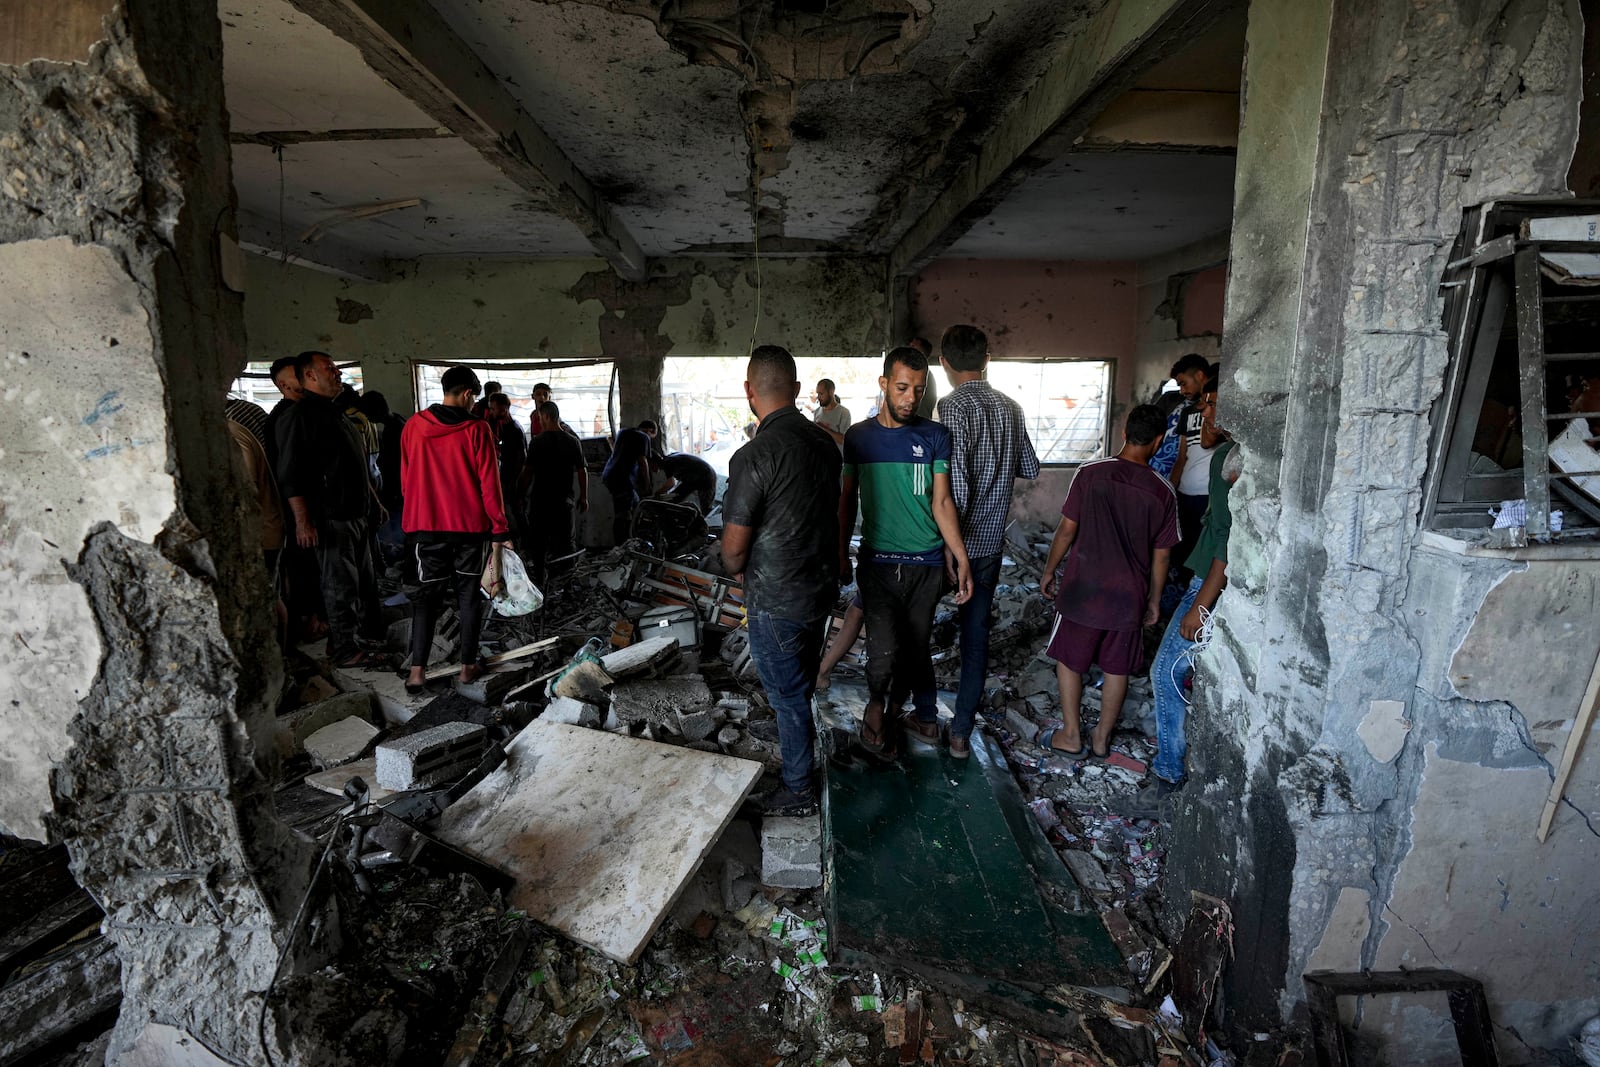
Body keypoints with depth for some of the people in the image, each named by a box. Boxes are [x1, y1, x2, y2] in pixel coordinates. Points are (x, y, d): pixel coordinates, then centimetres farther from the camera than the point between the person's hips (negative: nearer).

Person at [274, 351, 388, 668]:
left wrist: (375, 502, 25)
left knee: (365, 579, 17)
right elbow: (289, 474, -18)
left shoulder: (337, 415, 18)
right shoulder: (298, 416, -12)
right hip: (330, 519, -9)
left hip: (358, 514, 9)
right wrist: (303, 521, -22)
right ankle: (345, 649, 6)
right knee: (340, 585, -3)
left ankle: (370, 630, 30)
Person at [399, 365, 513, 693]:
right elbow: (489, 484, -8)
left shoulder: (413, 426, 1)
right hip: (470, 526, -2)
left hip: (425, 525, 2)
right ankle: (468, 666, 14)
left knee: (425, 597, 9)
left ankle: (417, 671, 4)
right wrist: (500, 529, -1)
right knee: (469, 596, 9)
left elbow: (405, 480, 8)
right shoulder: (477, 429, -8)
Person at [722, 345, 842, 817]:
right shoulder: (824, 442, -1)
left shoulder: (754, 457, -24)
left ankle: (797, 791, 28)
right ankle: (801, 750, 51)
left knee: (788, 696, 10)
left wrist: (736, 568, 4)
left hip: (776, 601, -7)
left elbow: (734, 549, -18)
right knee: (802, 685, 27)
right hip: (820, 588, 7)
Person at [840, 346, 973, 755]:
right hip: (877, 563, 0)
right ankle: (877, 700, 21)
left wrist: (961, 559, -8)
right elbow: (848, 498, 9)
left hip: (926, 564, 1)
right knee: (884, 650, -11)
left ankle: (923, 716, 35)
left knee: (916, 645, 11)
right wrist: (842, 553, 8)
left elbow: (942, 501, -2)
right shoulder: (858, 436, 2)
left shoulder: (935, 436, -1)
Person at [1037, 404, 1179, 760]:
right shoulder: (1163, 491, -4)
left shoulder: (1090, 473, -11)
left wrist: (1049, 571, 6)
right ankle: (1102, 738, 29)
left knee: (1069, 661, 14)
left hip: (1083, 590, -2)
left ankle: (1070, 736, 22)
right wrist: (1154, 600, 14)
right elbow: (1161, 556, 2)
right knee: (1117, 669, 16)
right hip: (1129, 597, 2)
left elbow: (1067, 530, -8)